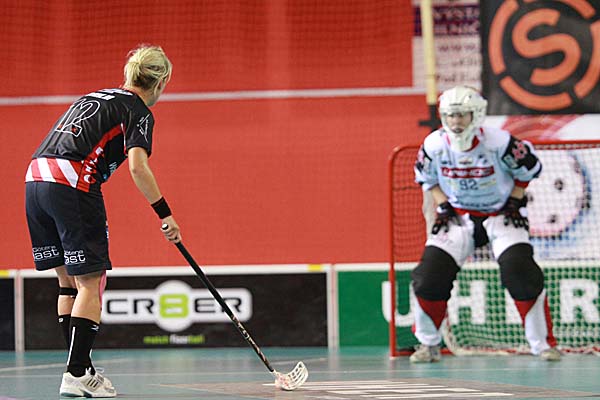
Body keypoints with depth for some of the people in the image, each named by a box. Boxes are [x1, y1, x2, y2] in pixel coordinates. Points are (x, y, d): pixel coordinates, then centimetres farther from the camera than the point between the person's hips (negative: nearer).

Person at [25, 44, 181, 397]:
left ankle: (80, 368, 18)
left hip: (36, 176, 8)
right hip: (73, 186, -8)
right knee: (91, 282, -1)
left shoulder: (93, 98, 26)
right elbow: (138, 166, -12)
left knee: (69, 280, 15)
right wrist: (165, 213, -9)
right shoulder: (140, 112, 3)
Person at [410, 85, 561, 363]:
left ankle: (542, 343, -6)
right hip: (457, 215, 2)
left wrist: (515, 201, -7)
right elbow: (426, 177, 7)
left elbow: (529, 167, -4)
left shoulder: (499, 143, -22)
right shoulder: (434, 145, -14)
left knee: (521, 273, -19)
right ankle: (428, 344, 7)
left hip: (500, 213, -2)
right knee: (430, 274, -11)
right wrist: (443, 206, -4)